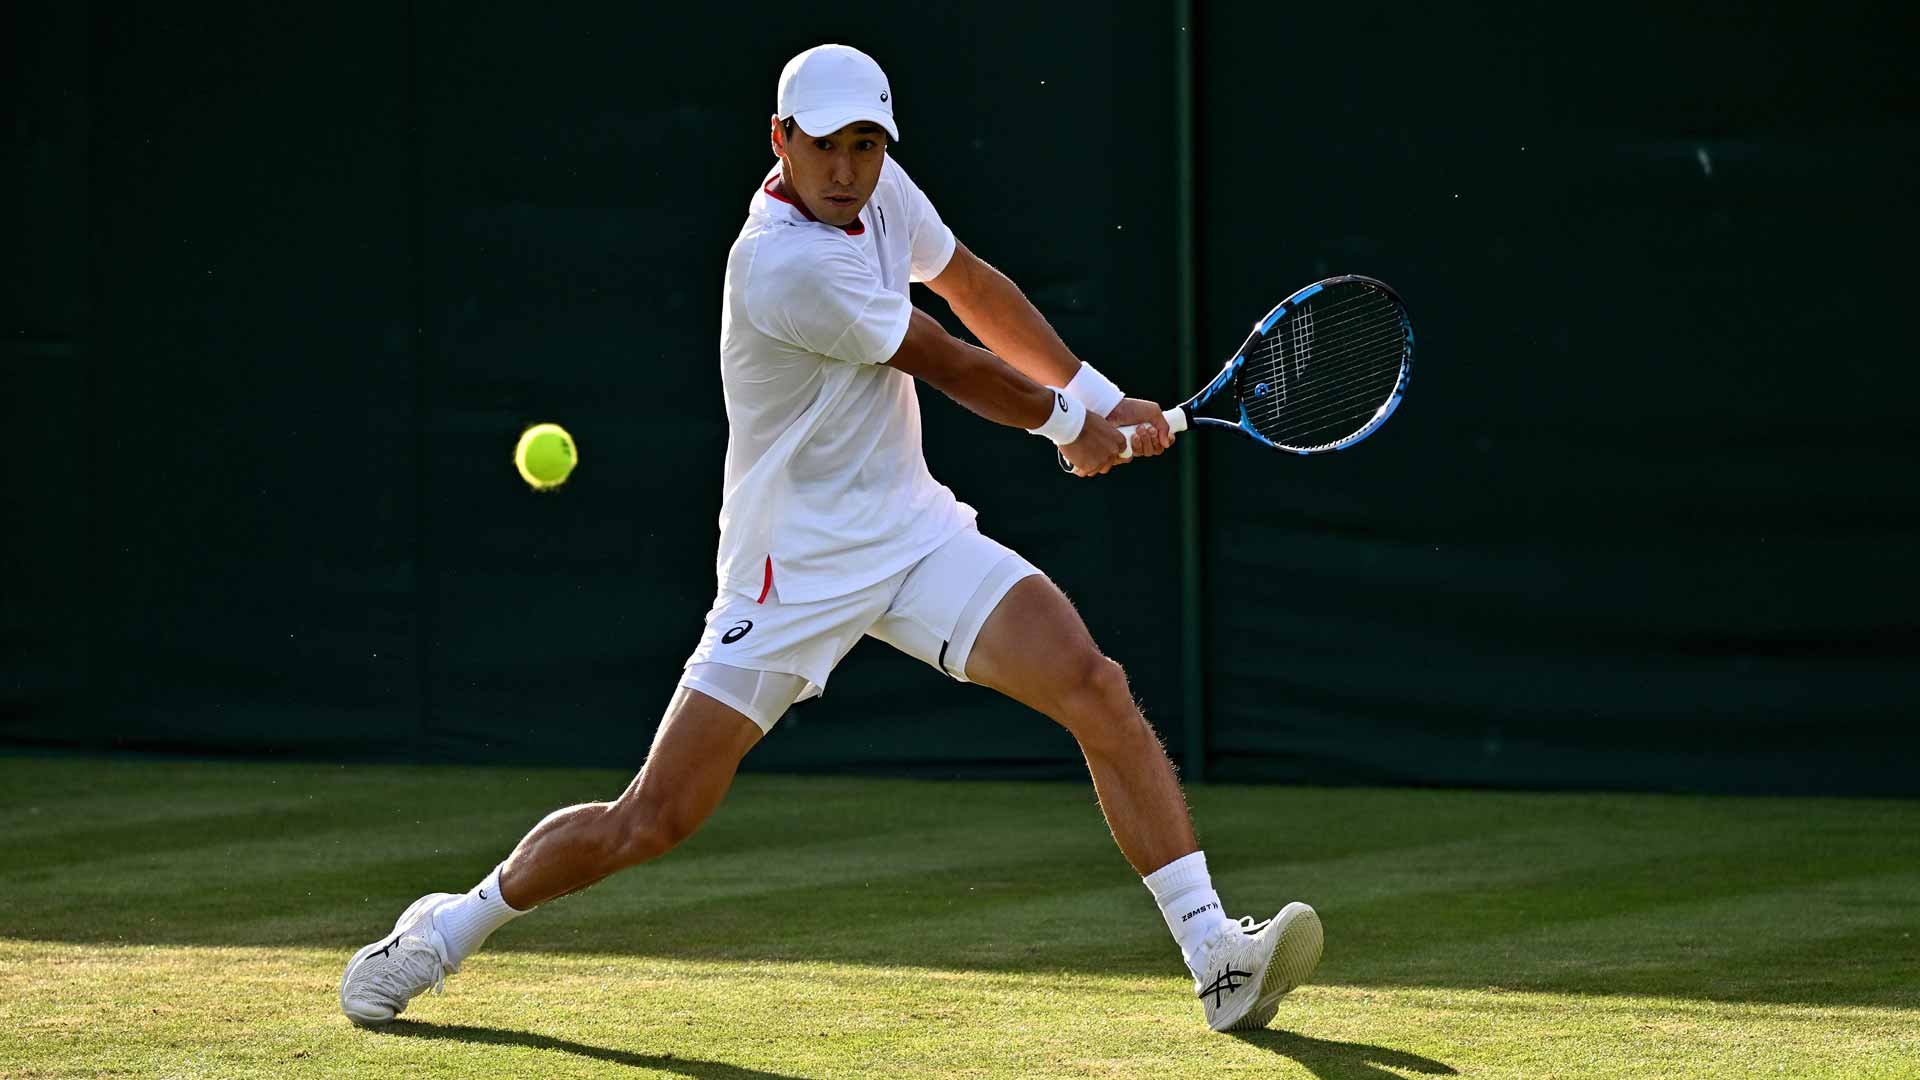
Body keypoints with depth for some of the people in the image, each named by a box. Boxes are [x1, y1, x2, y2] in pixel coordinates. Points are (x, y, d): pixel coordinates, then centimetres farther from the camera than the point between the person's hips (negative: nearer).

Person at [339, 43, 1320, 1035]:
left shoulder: (877, 190, -1)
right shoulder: (786, 264, -25)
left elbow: (971, 286, 19)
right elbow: (948, 365, -12)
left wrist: (1099, 398, 16)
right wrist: (1068, 422, 5)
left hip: (912, 526, 7)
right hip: (795, 568, -7)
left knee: (1098, 691, -13)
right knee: (655, 819, -5)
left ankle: (1216, 958, -12)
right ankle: (449, 929, 19)